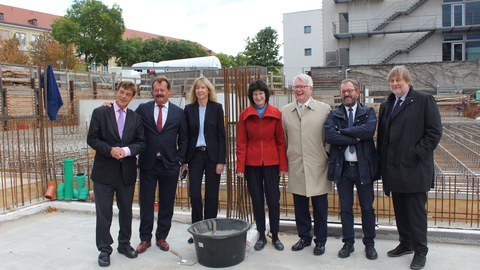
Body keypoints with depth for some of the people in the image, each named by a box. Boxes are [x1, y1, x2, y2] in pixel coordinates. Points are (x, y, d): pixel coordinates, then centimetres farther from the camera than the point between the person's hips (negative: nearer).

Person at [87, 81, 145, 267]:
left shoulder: (136, 118, 7)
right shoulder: (100, 113, -1)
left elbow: (141, 143, 3)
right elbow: (92, 139, -5)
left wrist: (126, 150, -15)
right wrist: (110, 150, -19)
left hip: (127, 172, 3)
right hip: (104, 171, -3)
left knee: (126, 210, 14)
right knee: (104, 213, 3)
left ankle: (124, 244, 31)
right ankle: (104, 249, 17)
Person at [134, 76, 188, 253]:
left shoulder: (178, 112, 4)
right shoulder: (143, 109, 3)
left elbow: (183, 139, 6)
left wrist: (181, 160, 0)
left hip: (170, 164, 0)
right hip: (148, 164, 0)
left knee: (166, 203, 9)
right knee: (146, 203, 6)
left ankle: (161, 237, 24)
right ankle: (145, 238, 21)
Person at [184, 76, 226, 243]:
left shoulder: (217, 108, 0)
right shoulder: (189, 109, 5)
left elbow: (221, 135, -2)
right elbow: (186, 135, 6)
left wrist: (221, 161, -8)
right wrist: (184, 160, 1)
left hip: (212, 155, -1)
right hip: (195, 155, 2)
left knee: (212, 195, 5)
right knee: (194, 193, 0)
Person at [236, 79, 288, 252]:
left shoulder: (276, 114, 0)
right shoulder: (245, 115, 2)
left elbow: (281, 141, 1)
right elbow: (241, 142, 1)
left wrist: (283, 165, -3)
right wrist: (240, 166, -5)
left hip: (271, 163, -1)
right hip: (252, 164, 1)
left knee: (273, 200, 3)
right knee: (257, 200, 9)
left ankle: (275, 236, 20)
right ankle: (261, 236, 22)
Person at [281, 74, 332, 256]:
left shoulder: (324, 109, -1)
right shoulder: (285, 111, 7)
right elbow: (283, 138, 11)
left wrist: (328, 157, -1)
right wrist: (285, 161, 8)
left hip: (318, 167, -2)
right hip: (296, 167, 3)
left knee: (320, 206, 6)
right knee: (300, 205, 11)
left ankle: (320, 241, 22)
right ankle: (304, 237, 29)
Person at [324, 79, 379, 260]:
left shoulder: (368, 112, 2)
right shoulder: (334, 114, 3)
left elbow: (369, 130, -19)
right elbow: (329, 135, -14)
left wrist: (342, 131, -16)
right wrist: (356, 138, -16)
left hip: (364, 167, -1)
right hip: (342, 167, 1)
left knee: (367, 208, 10)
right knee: (345, 208, 11)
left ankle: (369, 244, 26)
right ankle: (348, 243, 25)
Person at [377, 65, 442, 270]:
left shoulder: (424, 100, -3)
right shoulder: (386, 106, 15)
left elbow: (434, 132, -8)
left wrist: (416, 153, -14)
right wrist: (382, 164, 8)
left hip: (414, 169, -6)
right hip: (393, 169, 6)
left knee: (416, 211, 1)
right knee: (400, 210, 15)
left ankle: (420, 251, 15)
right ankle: (406, 244, 30)